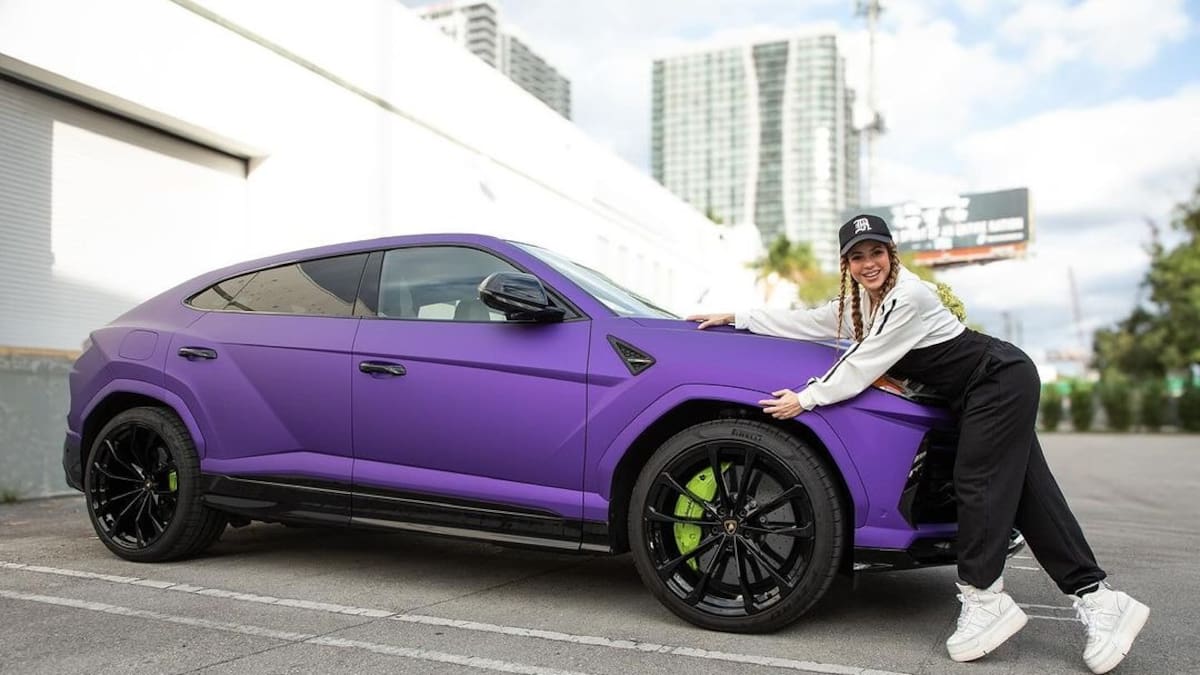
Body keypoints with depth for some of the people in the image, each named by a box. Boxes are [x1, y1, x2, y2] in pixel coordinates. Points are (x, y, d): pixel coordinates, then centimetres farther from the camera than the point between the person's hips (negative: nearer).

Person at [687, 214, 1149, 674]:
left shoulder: (908, 297, -21)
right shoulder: (860, 299, 7)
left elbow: (863, 366, -22)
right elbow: (808, 324, 11)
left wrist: (804, 400, -20)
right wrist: (736, 319, 10)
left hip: (1002, 381, -9)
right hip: (985, 391, 9)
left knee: (977, 486, -12)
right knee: (1028, 495, 3)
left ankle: (981, 599, -6)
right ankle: (1097, 600, 3)